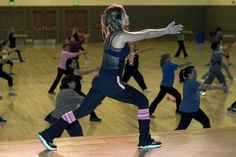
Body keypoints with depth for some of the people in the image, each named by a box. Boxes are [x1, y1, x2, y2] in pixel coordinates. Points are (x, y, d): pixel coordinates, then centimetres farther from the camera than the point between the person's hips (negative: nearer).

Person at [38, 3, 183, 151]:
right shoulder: (121, 36, -13)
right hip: (111, 83, -9)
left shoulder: (112, 34, 15)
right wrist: (167, 30, 3)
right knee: (143, 102, 7)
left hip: (102, 81, 9)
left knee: (82, 111, 14)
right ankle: (145, 141, 14)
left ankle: (47, 134, 13)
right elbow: (146, 35, -7)